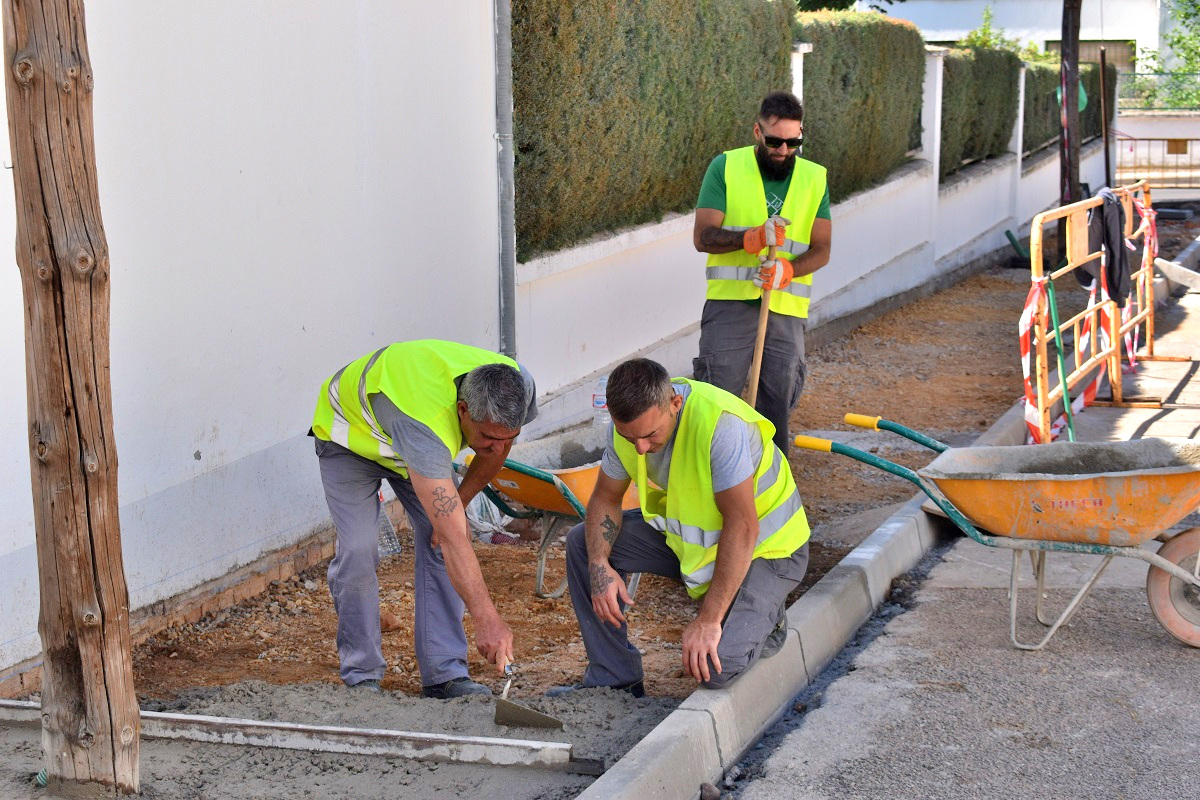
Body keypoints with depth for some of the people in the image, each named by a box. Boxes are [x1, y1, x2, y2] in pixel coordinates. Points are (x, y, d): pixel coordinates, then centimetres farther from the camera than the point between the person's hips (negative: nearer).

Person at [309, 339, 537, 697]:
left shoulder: (515, 386, -29)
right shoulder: (426, 421, -49)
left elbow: (498, 447, -2)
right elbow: (454, 538, -51)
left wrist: (457, 505, -9)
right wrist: (488, 620, -54)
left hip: (420, 448, 6)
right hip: (352, 428, -5)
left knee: (437, 542, -9)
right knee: (358, 550, -18)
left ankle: (444, 674, -6)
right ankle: (361, 675, -2)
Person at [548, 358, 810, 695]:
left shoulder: (721, 424, -35)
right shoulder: (629, 422, -14)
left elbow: (743, 527, -34)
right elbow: (606, 497, -1)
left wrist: (709, 619, -35)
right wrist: (599, 565, -21)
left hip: (763, 546, -7)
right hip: (687, 533, 7)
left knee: (716, 665, -26)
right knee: (583, 542, -3)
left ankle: (763, 619, 8)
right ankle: (614, 679, 5)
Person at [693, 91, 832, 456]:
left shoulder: (815, 178, 9)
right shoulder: (726, 167, 1)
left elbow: (821, 249, 3)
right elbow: (702, 236, -6)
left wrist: (787, 269, -18)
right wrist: (752, 237, -24)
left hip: (786, 309, 2)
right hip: (730, 302, -2)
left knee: (777, 406, 7)